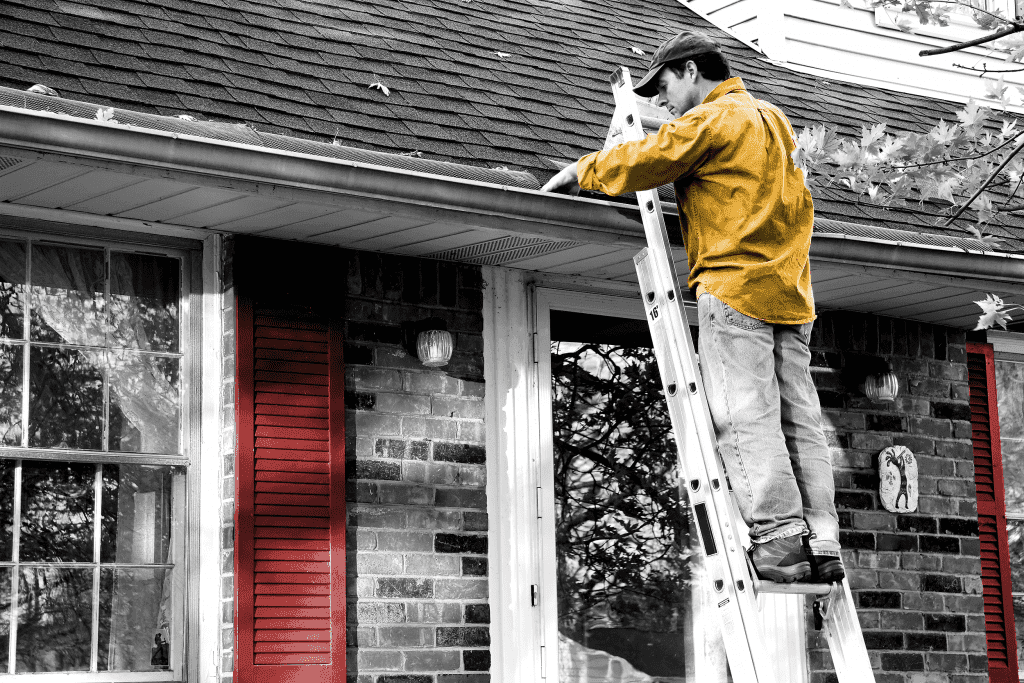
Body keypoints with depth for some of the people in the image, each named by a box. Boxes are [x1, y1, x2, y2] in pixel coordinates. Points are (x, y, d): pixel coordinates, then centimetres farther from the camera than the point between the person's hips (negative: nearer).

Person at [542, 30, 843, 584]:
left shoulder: (710, 119, -3)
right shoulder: (771, 121, 24)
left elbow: (642, 162, -5)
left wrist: (580, 171, 9)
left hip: (735, 285, -8)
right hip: (790, 291, 8)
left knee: (745, 416, -9)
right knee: (798, 417, 4)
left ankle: (779, 540, -14)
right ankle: (820, 543, 0)